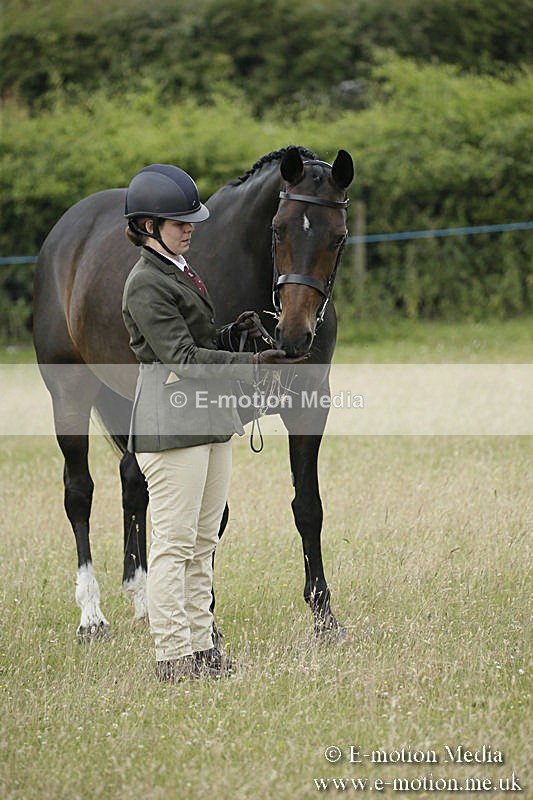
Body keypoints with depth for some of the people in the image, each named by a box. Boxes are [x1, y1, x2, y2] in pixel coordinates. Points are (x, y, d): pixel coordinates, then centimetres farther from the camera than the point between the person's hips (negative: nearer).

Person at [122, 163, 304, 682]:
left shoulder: (180, 272, 16)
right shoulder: (146, 285, -14)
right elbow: (182, 358, -20)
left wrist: (235, 332, 4)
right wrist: (252, 364, -24)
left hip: (209, 418, 10)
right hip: (171, 421, -10)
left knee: (203, 542, 11)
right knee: (174, 542, -6)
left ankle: (200, 646, 16)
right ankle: (172, 655, -3)